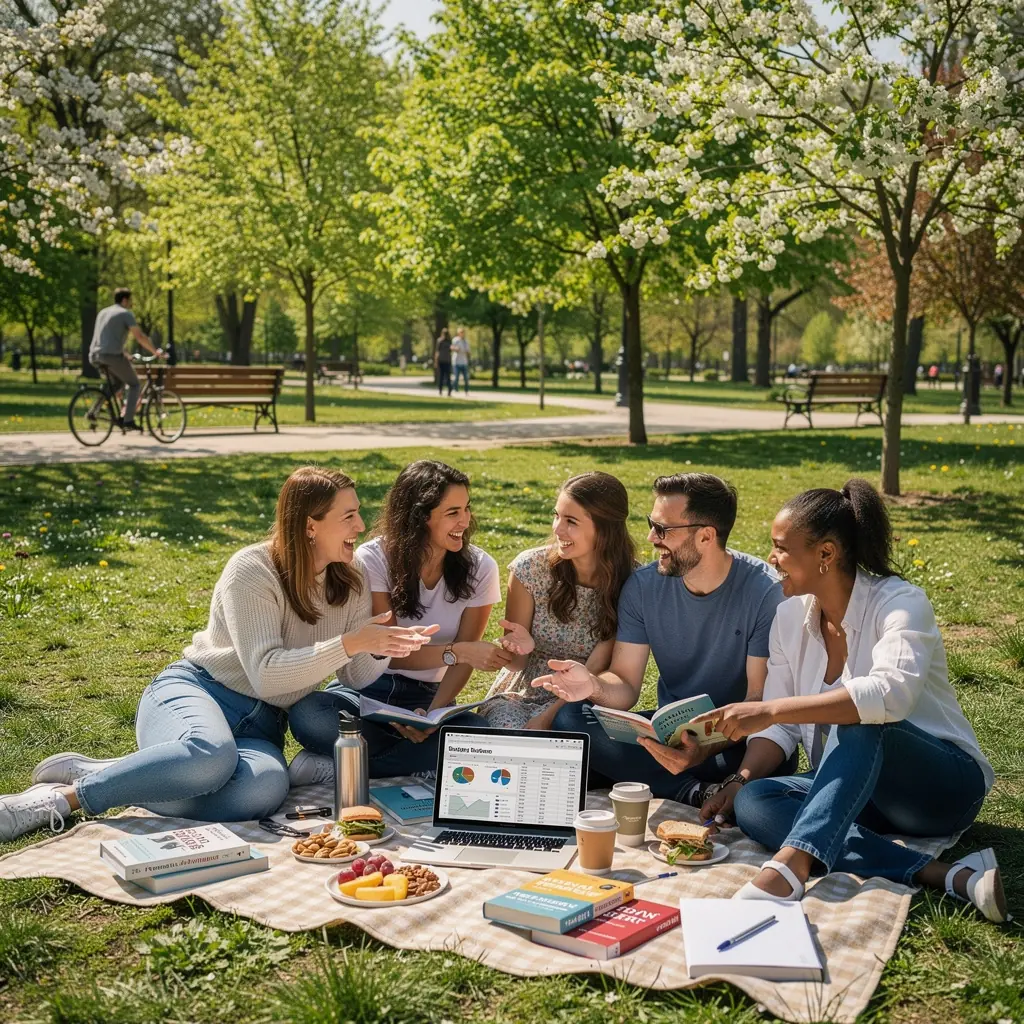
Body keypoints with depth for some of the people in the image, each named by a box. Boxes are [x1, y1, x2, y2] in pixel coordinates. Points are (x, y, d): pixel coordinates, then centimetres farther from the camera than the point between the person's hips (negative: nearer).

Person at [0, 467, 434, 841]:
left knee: (265, 788, -35)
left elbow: (358, 678, 8)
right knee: (211, 754, -44)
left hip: (260, 725, 5)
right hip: (195, 690, -5)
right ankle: (71, 785, -22)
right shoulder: (252, 570, -11)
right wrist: (350, 643, -25)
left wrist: (383, 648, -13)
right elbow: (266, 672, -20)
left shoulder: (350, 585, 8)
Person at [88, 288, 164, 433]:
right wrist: (155, 351, 1)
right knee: (134, 385, 5)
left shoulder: (103, 312, 24)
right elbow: (140, 337, -8)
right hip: (112, 355, -8)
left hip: (95, 356, 8)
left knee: (119, 382, 27)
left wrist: (125, 355, 37)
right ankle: (128, 420, -7)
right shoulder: (126, 314, -1)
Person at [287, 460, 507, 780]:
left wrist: (434, 714, -23)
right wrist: (455, 653, -29)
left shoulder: (479, 567, -6)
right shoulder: (373, 560, -11)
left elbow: (465, 654, -5)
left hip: (431, 694, 2)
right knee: (307, 717, -35)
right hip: (367, 688, -2)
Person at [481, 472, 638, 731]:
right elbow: (515, 664, -3)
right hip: (518, 696, 0)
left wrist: (546, 718, -23)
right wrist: (520, 649, -26)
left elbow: (595, 671, -11)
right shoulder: (529, 568, -10)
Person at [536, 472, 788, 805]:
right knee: (570, 718, -20)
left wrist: (705, 748, -36)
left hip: (740, 737, -5)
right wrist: (594, 685, -29)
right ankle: (697, 793, -23)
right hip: (671, 729, 5)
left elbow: (763, 701, -18)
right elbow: (626, 685, -4)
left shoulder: (766, 591, -15)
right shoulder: (643, 586, -2)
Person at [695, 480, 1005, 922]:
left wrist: (770, 709, -42)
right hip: (850, 790, 6)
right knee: (753, 803, -24)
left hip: (943, 783, -6)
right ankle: (942, 875, -31)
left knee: (859, 723, -36)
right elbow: (781, 727, 4)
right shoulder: (791, 616, 2)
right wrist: (740, 781, -15)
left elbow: (891, 693, -38)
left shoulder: (900, 603, -17)